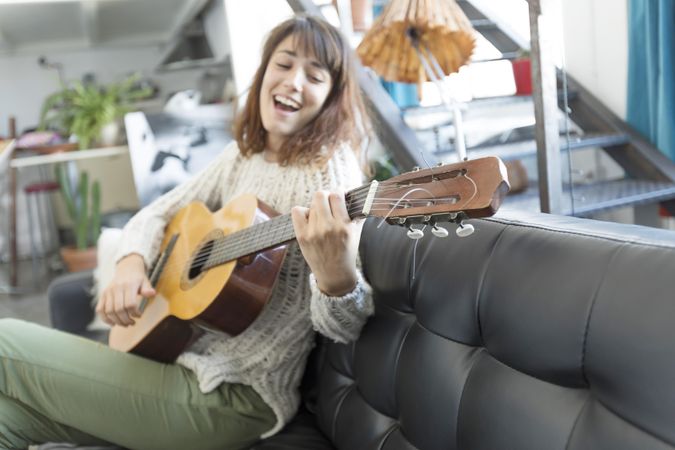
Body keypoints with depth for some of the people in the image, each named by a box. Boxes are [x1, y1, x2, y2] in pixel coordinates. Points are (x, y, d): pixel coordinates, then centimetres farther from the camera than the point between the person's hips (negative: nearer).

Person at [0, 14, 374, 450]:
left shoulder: (331, 168, -14)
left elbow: (345, 326, -21)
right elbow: (158, 213, 16)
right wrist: (131, 263, -5)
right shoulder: (242, 154, 8)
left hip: (232, 393, -6)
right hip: (180, 351, 6)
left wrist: (335, 274, -45)